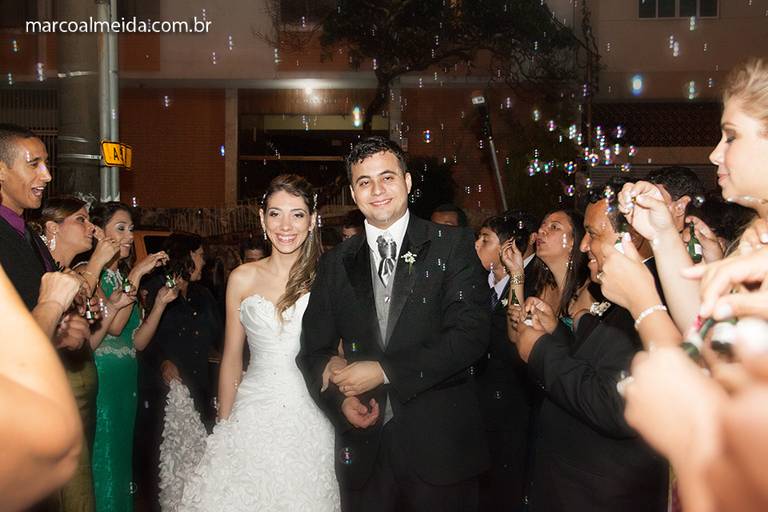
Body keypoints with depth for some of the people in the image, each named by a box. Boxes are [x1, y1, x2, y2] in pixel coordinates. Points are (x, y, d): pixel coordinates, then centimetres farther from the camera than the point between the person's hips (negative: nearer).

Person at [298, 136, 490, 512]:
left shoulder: (452, 246, -3)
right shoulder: (336, 263, 7)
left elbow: (470, 335, -13)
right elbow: (314, 349, 9)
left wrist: (383, 371, -15)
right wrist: (340, 398, -10)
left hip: (440, 443, -2)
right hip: (364, 446, 3)